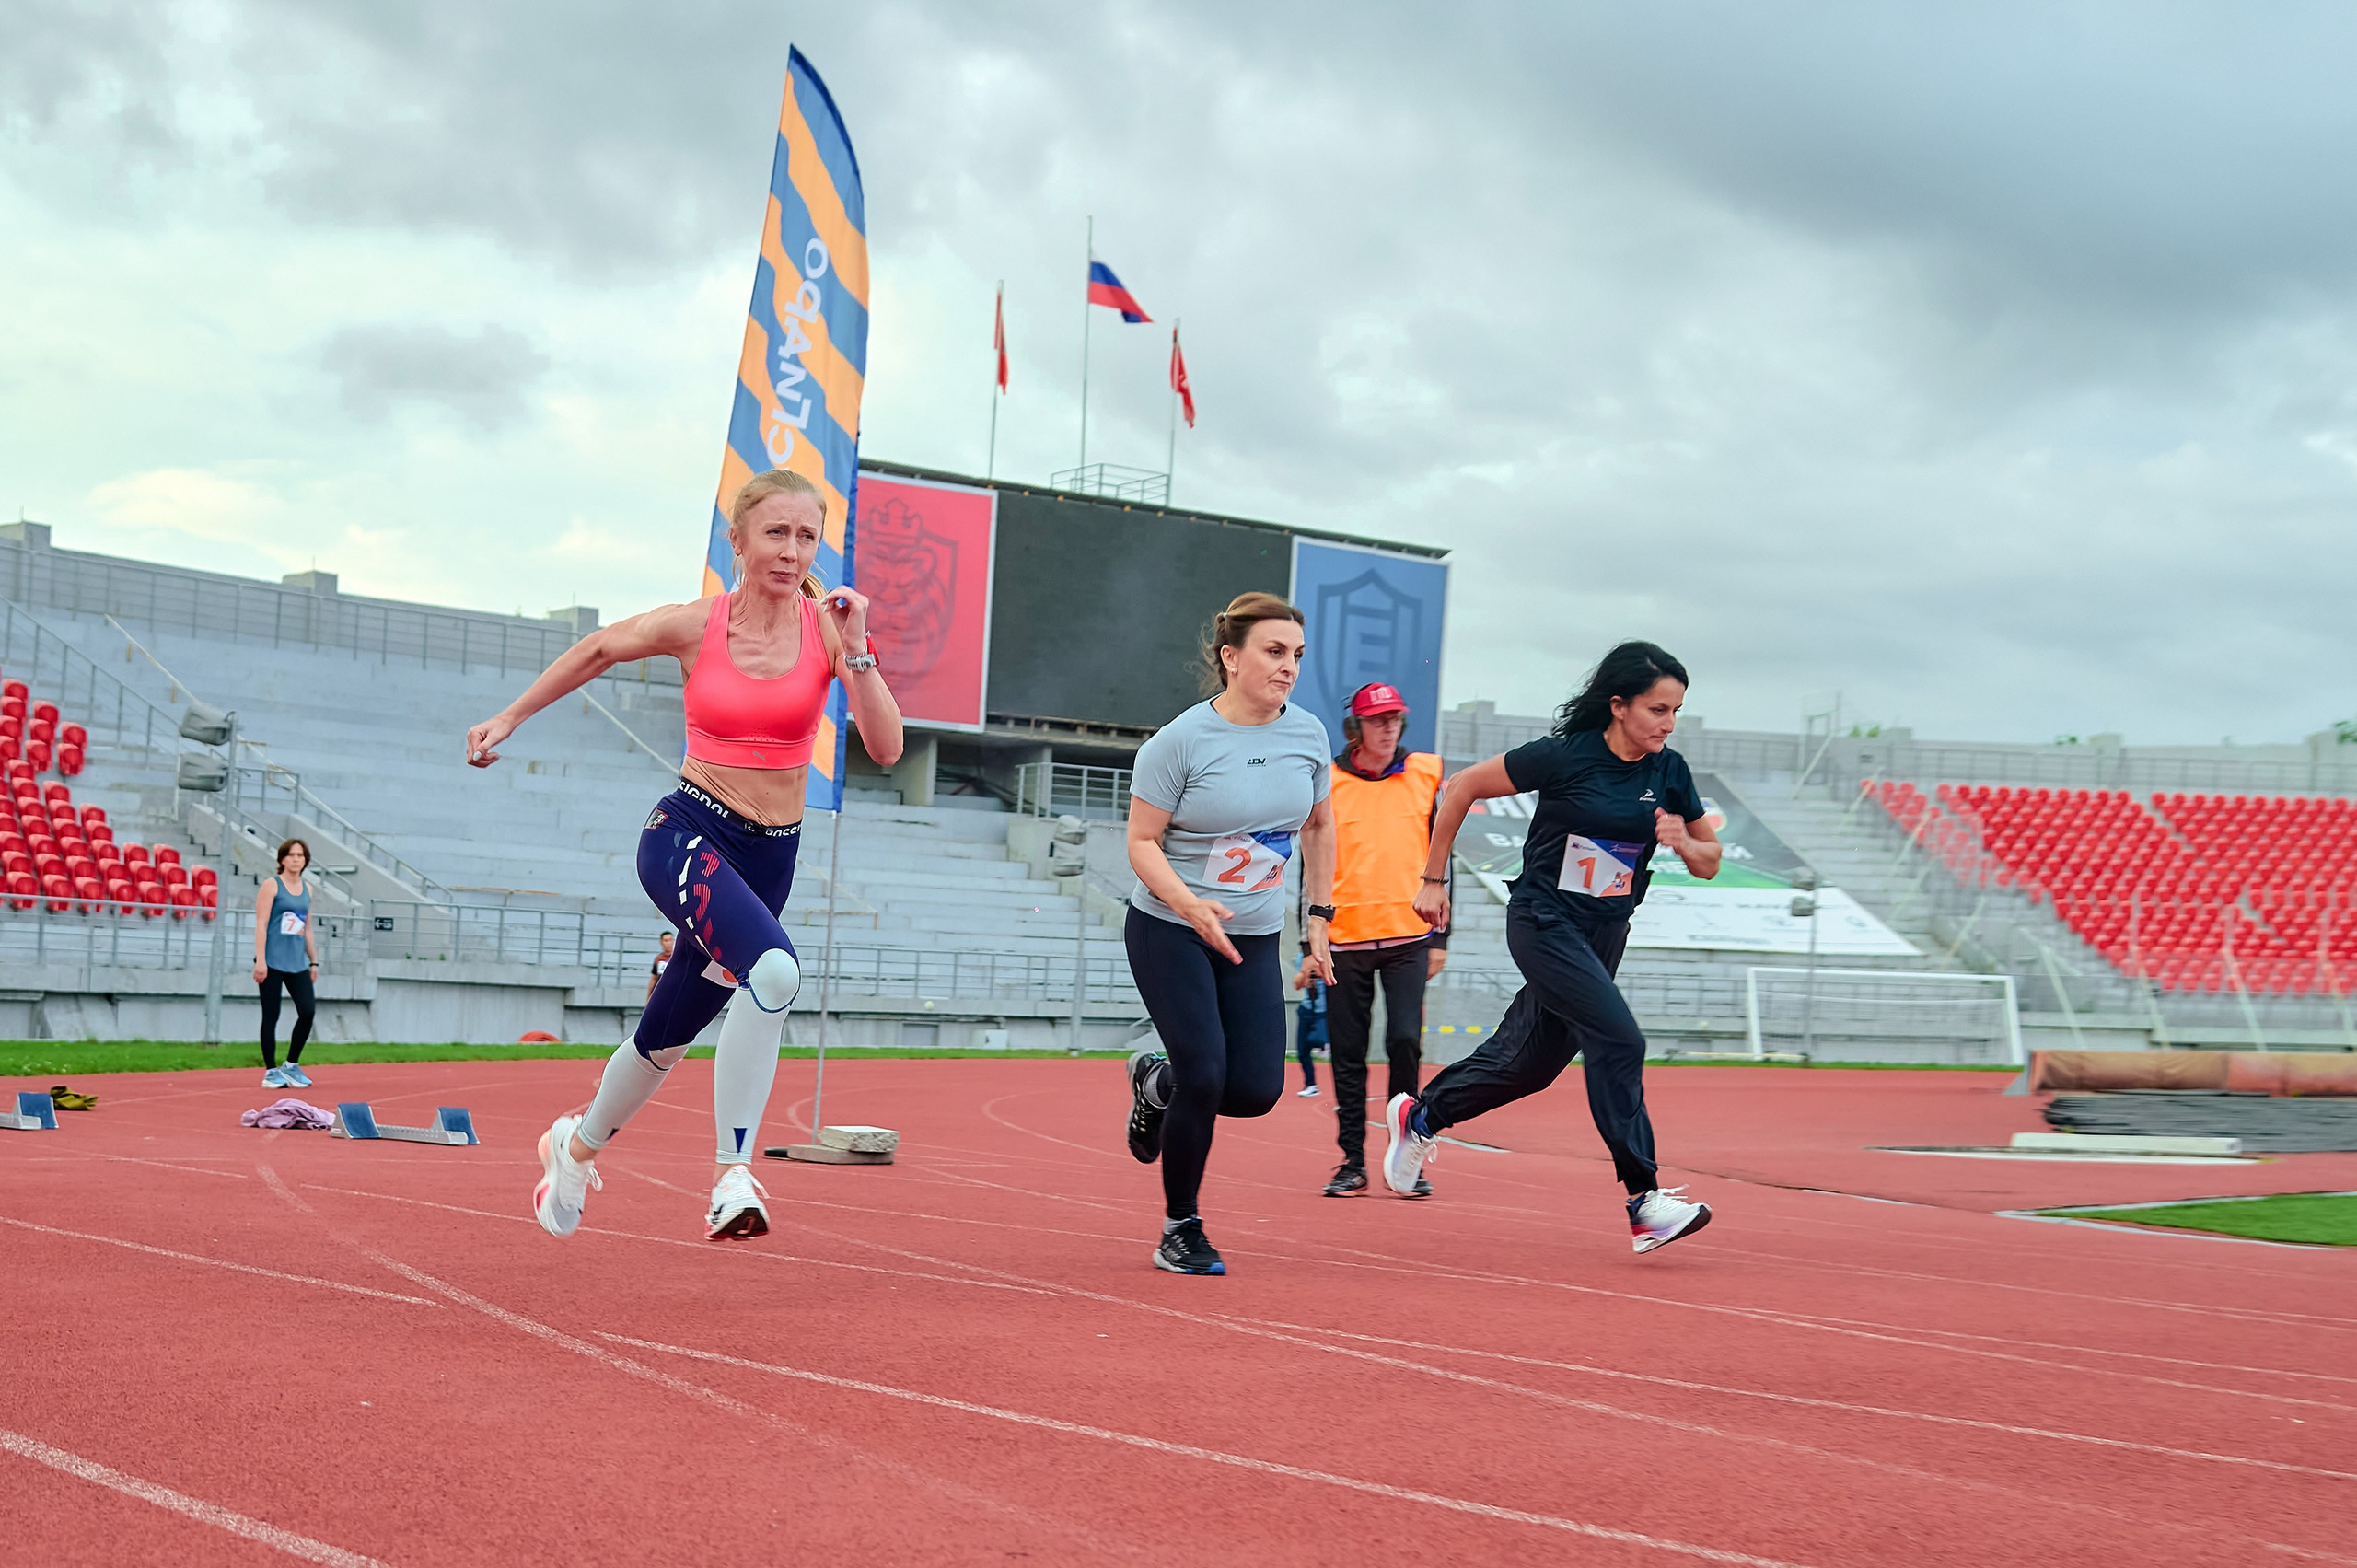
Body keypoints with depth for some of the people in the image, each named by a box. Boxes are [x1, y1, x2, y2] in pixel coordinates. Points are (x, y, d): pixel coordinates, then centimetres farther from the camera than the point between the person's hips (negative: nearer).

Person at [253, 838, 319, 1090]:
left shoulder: (307, 889, 14)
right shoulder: (271, 885, -3)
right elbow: (261, 924, -9)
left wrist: (313, 961, 17)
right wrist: (260, 960, -15)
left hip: (297, 963, 5)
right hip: (272, 962, -5)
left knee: (308, 1011, -4)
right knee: (271, 1016, 0)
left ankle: (292, 1065, 12)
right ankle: (271, 1071, 8)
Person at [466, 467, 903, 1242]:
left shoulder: (827, 628, -4)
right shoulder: (694, 627, -6)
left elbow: (885, 749, -12)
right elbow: (596, 650, 13)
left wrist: (855, 651, -21)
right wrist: (510, 716, 20)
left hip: (770, 855, 3)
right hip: (687, 834, -3)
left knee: (667, 1036, 17)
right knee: (775, 968, -34)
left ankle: (578, 1142, 46)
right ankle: (733, 1178, -29)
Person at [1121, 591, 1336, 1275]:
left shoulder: (1308, 732, 1)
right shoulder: (1180, 741, -14)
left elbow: (1319, 825, 16)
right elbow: (1143, 841, -11)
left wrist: (1319, 917, 13)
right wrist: (1191, 905, -27)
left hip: (1255, 940, 5)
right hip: (1168, 933, -4)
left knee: (1257, 1089, -5)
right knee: (1204, 1076, -12)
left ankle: (1156, 1082, 29)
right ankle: (1180, 1228, 9)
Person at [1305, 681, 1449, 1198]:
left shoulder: (1427, 774, 4)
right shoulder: (1326, 784, 2)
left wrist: (1440, 938, 5)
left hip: (1409, 936, 0)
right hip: (1345, 940, 0)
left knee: (1405, 1042, -10)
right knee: (1348, 1053, 4)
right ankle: (1352, 1161, 13)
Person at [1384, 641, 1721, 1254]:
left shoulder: (1669, 771, -1)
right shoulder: (1565, 756, -17)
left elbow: (1710, 861, 10)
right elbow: (1461, 787, -9)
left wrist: (1683, 842, -14)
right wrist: (1433, 880, -5)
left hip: (1604, 935, 6)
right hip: (1544, 926, -6)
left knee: (1530, 1063, 14)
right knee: (1619, 1041, -20)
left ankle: (1420, 1116, 38)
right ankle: (1644, 1201, -14)